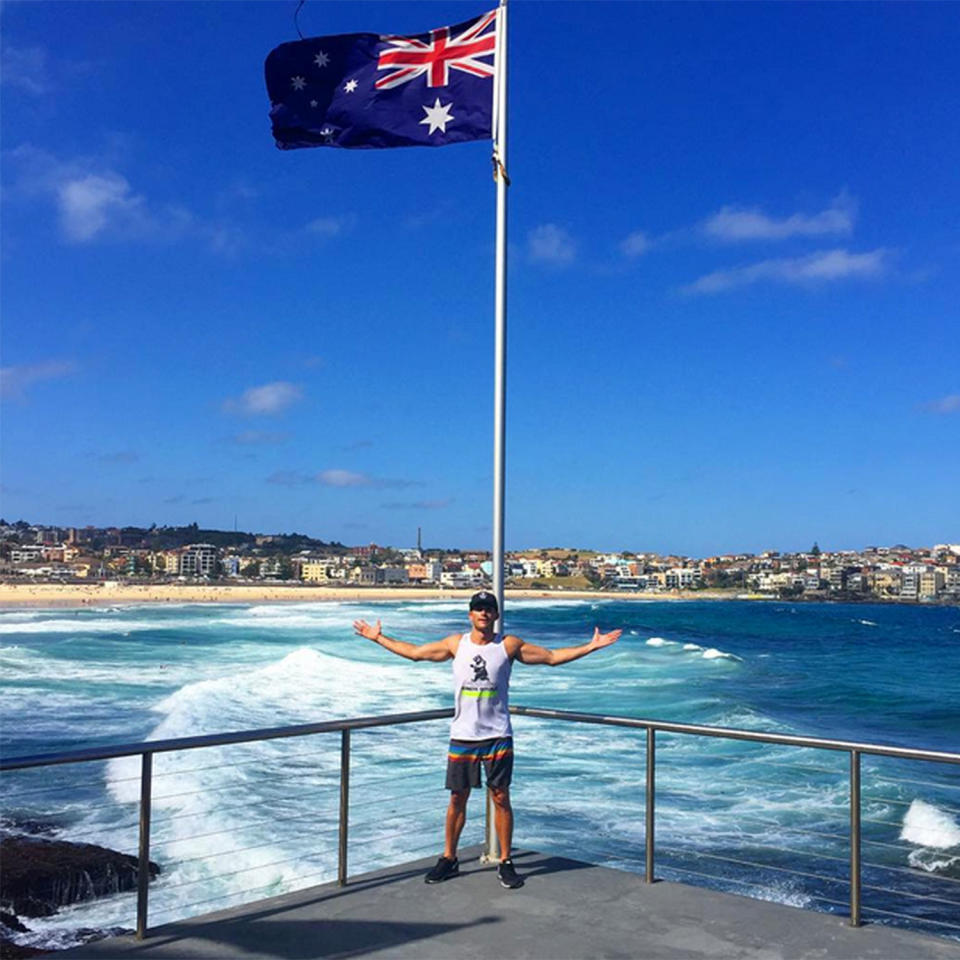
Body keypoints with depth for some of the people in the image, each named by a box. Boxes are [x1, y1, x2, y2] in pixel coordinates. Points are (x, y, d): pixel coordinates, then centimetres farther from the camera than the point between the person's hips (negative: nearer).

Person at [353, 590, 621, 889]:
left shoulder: (509, 645, -2)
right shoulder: (455, 644, 3)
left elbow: (552, 657, 2)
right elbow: (414, 652, 12)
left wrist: (592, 645, -4)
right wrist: (378, 637, 13)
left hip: (497, 737, -1)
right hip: (462, 736, 2)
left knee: (501, 798, 2)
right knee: (457, 798, 8)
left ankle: (505, 863, 14)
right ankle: (449, 859, 23)